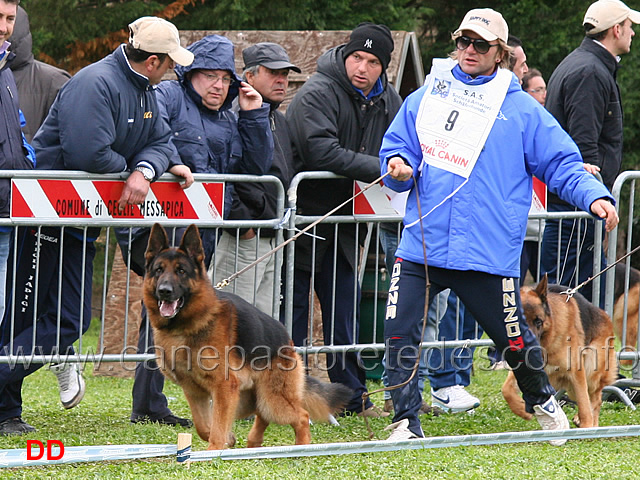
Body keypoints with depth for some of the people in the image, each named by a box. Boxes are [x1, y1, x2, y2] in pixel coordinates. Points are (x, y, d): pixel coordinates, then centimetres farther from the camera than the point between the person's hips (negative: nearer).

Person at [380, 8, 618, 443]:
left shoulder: (521, 109, 5)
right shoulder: (427, 97, 12)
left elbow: (562, 163, 4)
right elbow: (398, 145, 17)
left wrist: (594, 196, -13)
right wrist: (398, 166, -7)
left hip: (489, 254, -2)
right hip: (422, 245, 2)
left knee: (514, 341, 6)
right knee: (399, 330, -9)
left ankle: (542, 401, 35)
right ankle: (407, 424, 3)